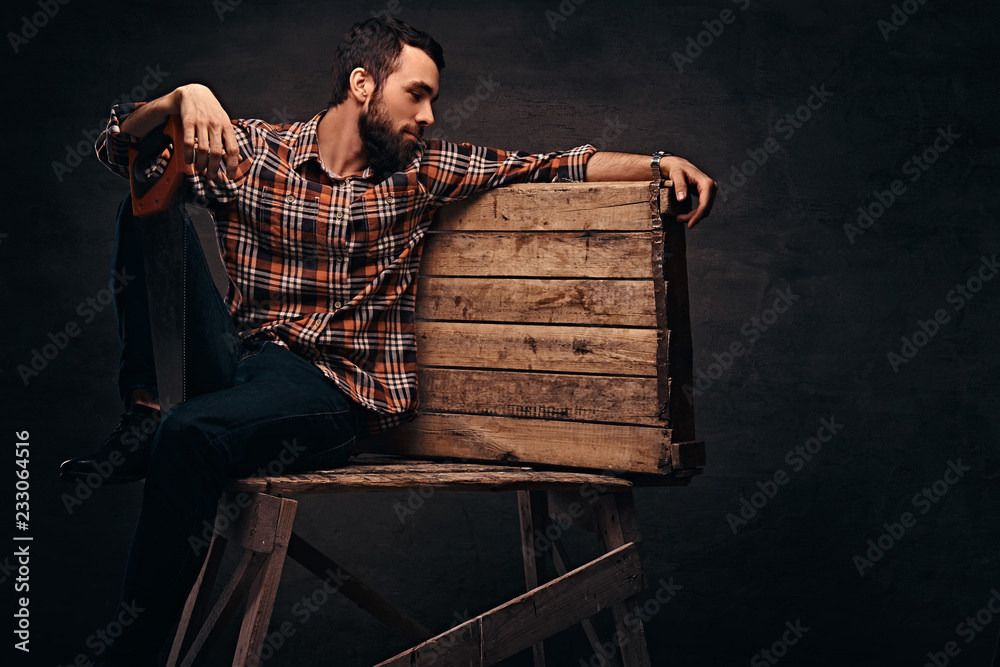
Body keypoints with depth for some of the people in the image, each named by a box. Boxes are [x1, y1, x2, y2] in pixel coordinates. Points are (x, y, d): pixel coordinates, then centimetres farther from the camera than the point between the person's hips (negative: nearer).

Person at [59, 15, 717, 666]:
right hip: (235, 361, 2)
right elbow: (120, 145, 2)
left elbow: (554, 167, 6)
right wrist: (184, 98, -17)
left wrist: (660, 164, -7)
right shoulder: (252, 152, 4)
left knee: (191, 433, -32)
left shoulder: (423, 171, 6)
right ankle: (147, 416, -12)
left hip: (338, 390, -2)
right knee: (148, 205, -9)